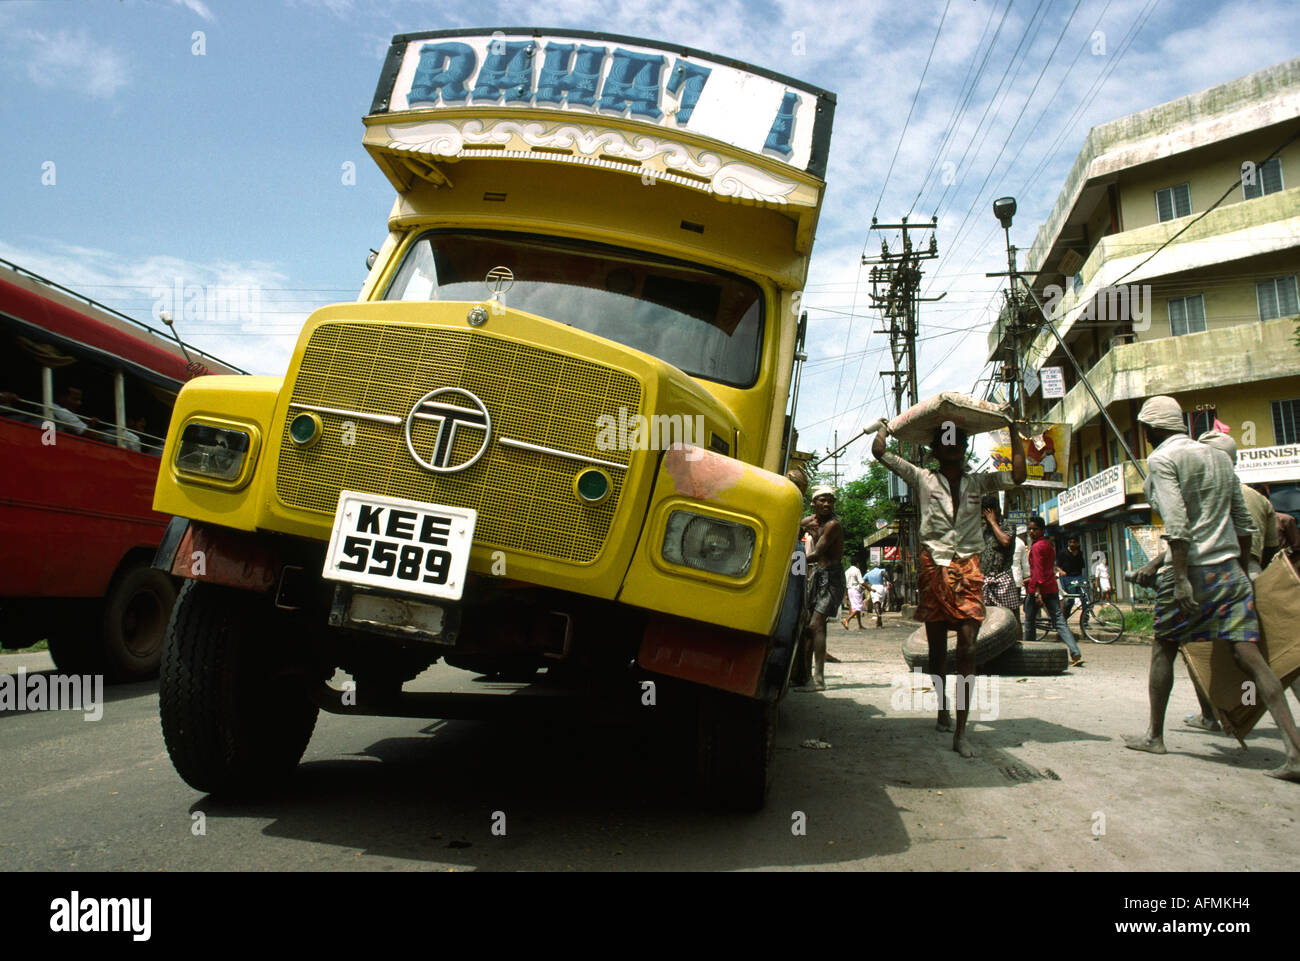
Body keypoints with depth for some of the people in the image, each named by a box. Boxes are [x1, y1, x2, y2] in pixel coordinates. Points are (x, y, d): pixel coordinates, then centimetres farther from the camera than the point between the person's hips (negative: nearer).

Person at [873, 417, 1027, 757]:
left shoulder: (977, 482, 14)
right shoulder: (924, 479, 8)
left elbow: (1017, 476, 2)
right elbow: (879, 451, 5)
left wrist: (1014, 430, 8)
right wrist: (887, 424, 22)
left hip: (968, 569, 1)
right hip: (934, 566, 0)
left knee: (967, 646, -11)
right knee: (937, 648, 8)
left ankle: (961, 731, -13)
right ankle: (942, 708, 31)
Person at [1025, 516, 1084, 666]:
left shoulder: (1036, 546, -9)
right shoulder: (1049, 545, 18)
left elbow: (1038, 570, -18)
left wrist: (1037, 592, -23)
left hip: (1038, 589, -7)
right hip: (1051, 588, 8)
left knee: (1029, 623, 8)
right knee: (1059, 622, -1)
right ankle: (1076, 654, -14)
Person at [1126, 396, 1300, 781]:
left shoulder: (1162, 459, -7)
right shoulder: (1220, 457, 15)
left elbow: (1177, 523, -18)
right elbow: (1243, 521, 16)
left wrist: (1181, 580, -20)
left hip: (1191, 570, -6)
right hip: (1230, 568, 6)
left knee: (1163, 649, 11)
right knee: (1249, 655, 0)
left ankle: (1154, 736, 20)